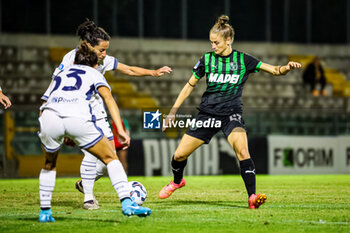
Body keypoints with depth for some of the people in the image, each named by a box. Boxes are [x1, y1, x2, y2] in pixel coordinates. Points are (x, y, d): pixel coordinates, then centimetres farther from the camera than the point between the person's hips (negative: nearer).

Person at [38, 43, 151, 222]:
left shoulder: (60, 74, 37)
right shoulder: (94, 74, 27)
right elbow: (108, 98, 8)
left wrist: (62, 136, 48)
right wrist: (121, 130, 0)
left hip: (49, 116, 3)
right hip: (78, 118, -3)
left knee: (49, 165, 30)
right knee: (111, 158, 12)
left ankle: (45, 212, 27)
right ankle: (127, 204, -4)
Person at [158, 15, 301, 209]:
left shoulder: (243, 60, -2)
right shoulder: (207, 59, 1)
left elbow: (275, 70, -2)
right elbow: (190, 85, 10)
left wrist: (287, 67, -24)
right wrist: (173, 111, 8)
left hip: (231, 114, -2)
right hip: (207, 113, 2)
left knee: (242, 151, -28)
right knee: (180, 154, 2)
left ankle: (252, 197, -28)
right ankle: (177, 181, 35)